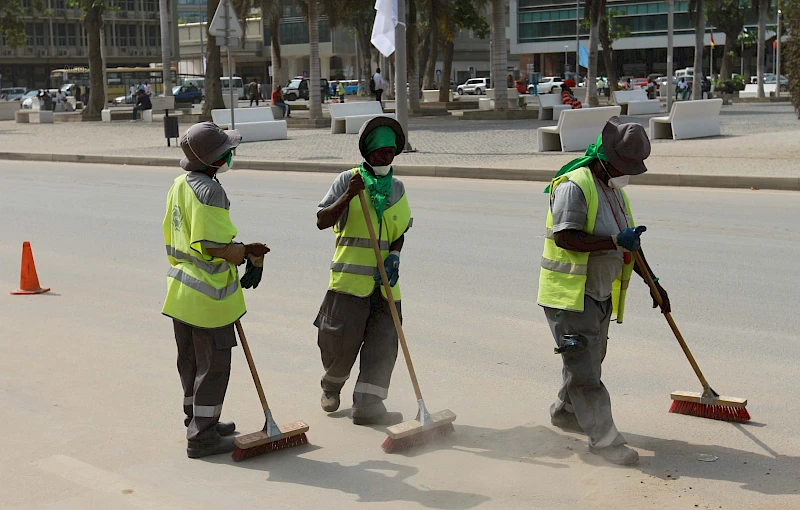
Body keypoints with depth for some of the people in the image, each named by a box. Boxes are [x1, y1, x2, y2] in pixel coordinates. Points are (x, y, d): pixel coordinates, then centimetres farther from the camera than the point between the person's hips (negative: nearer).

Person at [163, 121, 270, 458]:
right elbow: (215, 247, -26)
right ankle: (202, 437, 8)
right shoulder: (209, 191, -22)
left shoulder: (179, 185, 8)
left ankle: (197, 421, 35)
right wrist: (251, 255, -11)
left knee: (190, 361, 20)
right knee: (213, 365, 1)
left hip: (182, 289, 10)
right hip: (208, 295, -10)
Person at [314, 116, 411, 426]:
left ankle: (367, 405, 1)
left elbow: (400, 232, 13)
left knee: (383, 342, -2)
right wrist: (348, 196, -22)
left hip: (384, 279, 4)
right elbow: (322, 221, -8)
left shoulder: (397, 188, 12)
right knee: (341, 338, 0)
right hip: (350, 276, -4)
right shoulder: (348, 180, -2)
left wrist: (393, 256, -7)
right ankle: (331, 386, 30)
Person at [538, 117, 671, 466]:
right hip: (569, 293, -9)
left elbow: (629, 245, 21)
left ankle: (565, 413, 40)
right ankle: (603, 438, -3)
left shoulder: (615, 190, 13)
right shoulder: (574, 185, -17)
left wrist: (654, 283, 19)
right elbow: (565, 237, -27)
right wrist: (616, 242, -30)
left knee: (590, 360, 20)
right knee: (583, 367, -7)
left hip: (601, 293, 10)